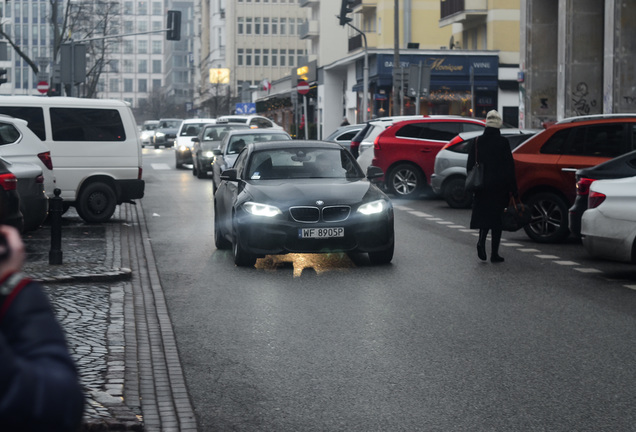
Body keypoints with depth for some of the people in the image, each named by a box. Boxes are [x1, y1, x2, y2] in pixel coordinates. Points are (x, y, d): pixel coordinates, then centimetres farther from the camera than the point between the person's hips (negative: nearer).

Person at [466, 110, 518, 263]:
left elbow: (470, 165, 3)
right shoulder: (503, 142, -8)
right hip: (499, 187, -2)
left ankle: (481, 241, -12)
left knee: (484, 214, 14)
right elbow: (509, 167, -7)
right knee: (496, 217, 4)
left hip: (482, 187, 2)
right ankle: (494, 254, 4)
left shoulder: (477, 141, 1)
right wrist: (512, 189, -2)